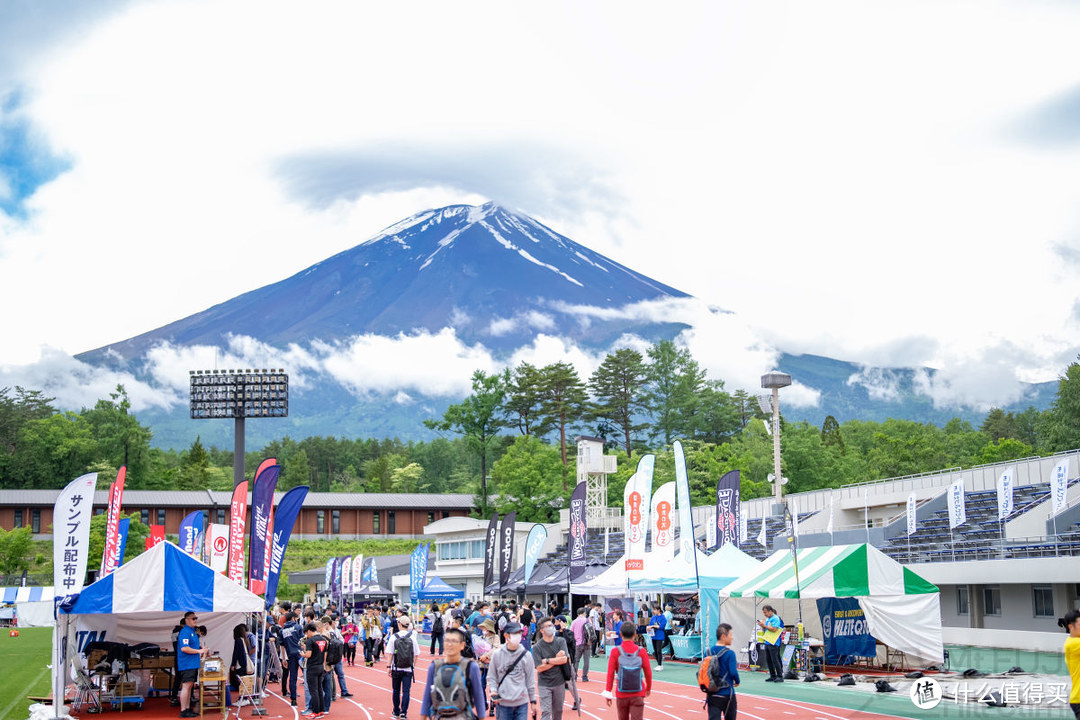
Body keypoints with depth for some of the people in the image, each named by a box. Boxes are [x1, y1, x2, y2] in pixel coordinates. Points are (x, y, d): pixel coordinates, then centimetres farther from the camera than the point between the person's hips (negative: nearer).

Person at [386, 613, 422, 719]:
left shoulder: (394, 637, -5)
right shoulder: (412, 637, -3)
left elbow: (390, 654, -5)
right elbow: (416, 654, 0)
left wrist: (389, 667, 1)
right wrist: (413, 665, 12)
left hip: (396, 668, 0)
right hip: (408, 669, 0)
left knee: (396, 690, 13)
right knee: (406, 691, 1)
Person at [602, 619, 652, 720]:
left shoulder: (615, 651, -8)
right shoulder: (641, 651, -6)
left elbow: (610, 674, -8)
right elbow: (648, 673, 0)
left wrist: (608, 693, 0)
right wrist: (648, 688, 18)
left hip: (621, 695, 1)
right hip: (638, 695, -1)